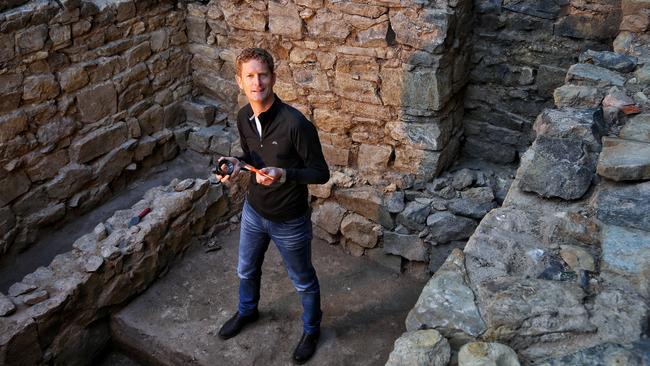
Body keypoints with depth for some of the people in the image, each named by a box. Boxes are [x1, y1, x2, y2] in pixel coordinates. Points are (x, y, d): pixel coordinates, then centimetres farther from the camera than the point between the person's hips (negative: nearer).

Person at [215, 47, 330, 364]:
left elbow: (321, 173, -21)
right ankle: (247, 311, 58)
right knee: (247, 270, 28)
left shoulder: (295, 123, -29)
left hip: (289, 221, -6)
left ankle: (311, 330, 44)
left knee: (303, 281, 18)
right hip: (253, 210, 6)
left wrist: (284, 175, -36)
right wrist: (238, 163, -12)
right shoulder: (243, 117, -8)